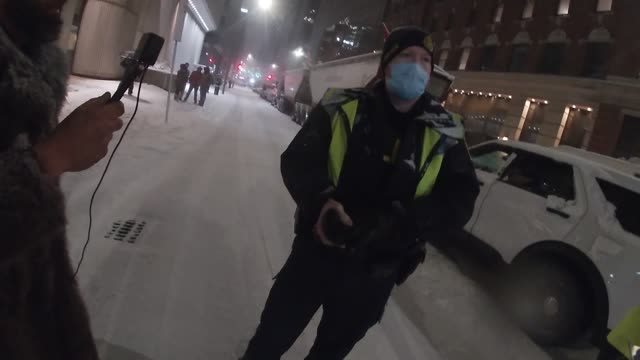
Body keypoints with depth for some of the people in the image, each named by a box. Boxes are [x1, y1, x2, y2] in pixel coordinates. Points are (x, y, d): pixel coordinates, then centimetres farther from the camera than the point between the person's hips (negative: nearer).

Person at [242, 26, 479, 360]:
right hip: (316, 251, -1)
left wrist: (402, 223, -29)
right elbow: (298, 160, -12)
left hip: (375, 273, 2)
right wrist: (320, 201, -33)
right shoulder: (342, 108, -9)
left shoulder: (443, 134, -5)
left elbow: (459, 199, -11)